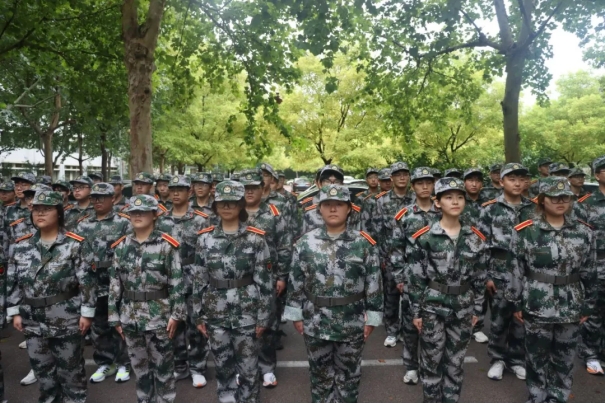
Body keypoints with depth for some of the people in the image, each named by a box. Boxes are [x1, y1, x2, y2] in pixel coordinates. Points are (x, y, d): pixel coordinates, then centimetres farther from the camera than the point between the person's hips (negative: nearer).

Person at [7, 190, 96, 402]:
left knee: (71, 367, 9)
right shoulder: (21, 246, 3)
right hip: (33, 320, 5)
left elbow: (86, 281, -11)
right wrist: (15, 312, 5)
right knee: (41, 367, 18)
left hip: (67, 319, -4)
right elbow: (13, 281, 9)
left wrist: (86, 313, -13)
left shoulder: (76, 244, -11)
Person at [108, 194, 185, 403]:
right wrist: (114, 315, 5)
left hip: (158, 315, -4)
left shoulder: (166, 245, -9)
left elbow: (177, 282, -9)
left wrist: (176, 314, -12)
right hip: (130, 315, 4)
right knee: (139, 365, 17)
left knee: (163, 366, 7)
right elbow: (115, 282, 6)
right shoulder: (121, 246, 4)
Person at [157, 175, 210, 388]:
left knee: (196, 325, 4)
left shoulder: (201, 220, -5)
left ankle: (197, 368, 19)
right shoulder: (161, 220, 7)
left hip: (194, 281, -4)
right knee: (172, 325, 13)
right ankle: (179, 366, 28)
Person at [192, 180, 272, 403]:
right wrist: (199, 315, 4)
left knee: (247, 366, 10)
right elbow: (198, 279, 4)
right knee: (222, 365, 15)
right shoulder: (205, 238, 1)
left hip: (247, 311, -2)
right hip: (216, 311, 3)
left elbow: (264, 280, -7)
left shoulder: (255, 238, -7)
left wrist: (263, 316, -7)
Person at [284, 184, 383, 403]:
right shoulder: (305, 242, -5)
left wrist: (371, 317, -3)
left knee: (349, 374, 16)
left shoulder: (364, 243, -7)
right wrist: (295, 314, 2)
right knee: (320, 374, 17)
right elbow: (295, 281, 1)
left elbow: (374, 282, -3)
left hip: (352, 323, 0)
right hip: (315, 323, 1)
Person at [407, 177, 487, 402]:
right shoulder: (425, 237, -11)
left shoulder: (475, 238, 0)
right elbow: (415, 276, -7)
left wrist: (477, 309, 8)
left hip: (462, 308, 3)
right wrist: (416, 311, -6)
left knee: (455, 363, 16)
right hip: (433, 307, -3)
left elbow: (479, 276, 7)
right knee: (431, 362, 10)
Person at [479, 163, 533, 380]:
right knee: (499, 318, 6)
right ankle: (497, 358, 24)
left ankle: (517, 359, 28)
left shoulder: (533, 209, 6)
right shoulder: (490, 209, -4)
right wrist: (486, 276, -8)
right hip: (500, 273, -3)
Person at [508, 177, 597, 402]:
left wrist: (587, 305, 7)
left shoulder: (584, 232, 1)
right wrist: (516, 303, -4)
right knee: (537, 356, 11)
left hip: (571, 307, 3)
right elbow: (516, 270, -5)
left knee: (565, 358, 15)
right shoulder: (525, 232, -8)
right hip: (537, 306, -2)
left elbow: (589, 272, 6)